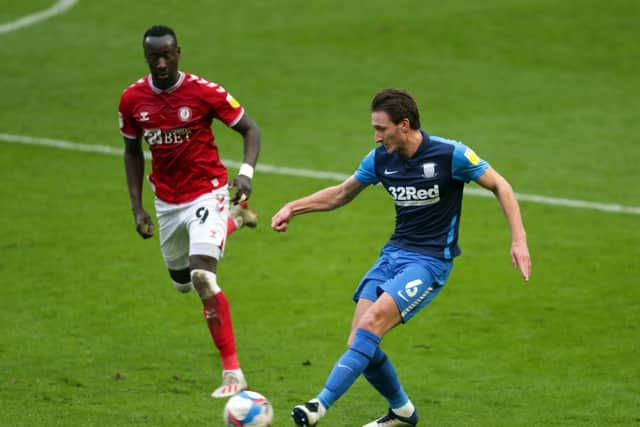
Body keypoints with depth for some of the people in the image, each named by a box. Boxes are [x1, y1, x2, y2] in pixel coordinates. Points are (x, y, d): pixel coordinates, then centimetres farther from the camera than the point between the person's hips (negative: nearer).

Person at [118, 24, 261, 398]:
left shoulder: (205, 92, -17)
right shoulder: (132, 99, -5)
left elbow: (250, 129, -7)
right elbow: (132, 150, 10)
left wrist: (246, 172, -24)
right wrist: (137, 207, 4)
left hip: (207, 194, -6)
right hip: (167, 202, 6)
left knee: (202, 275, -24)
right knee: (182, 282, 20)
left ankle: (233, 372, -19)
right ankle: (233, 221, 49)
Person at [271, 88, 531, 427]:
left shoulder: (450, 155, -13)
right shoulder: (380, 159, 2)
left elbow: (500, 186, -3)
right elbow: (341, 194, 18)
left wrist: (519, 240, -12)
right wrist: (293, 207, 7)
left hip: (430, 261, -6)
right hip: (393, 254, 6)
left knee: (371, 325, -25)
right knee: (359, 344, -4)